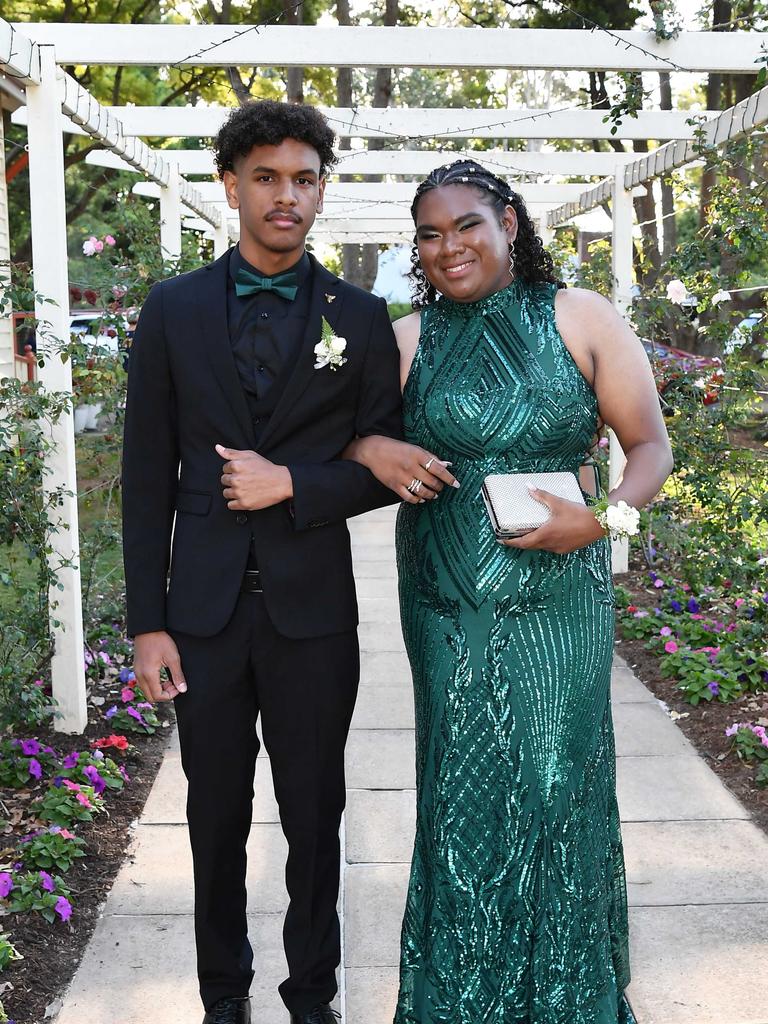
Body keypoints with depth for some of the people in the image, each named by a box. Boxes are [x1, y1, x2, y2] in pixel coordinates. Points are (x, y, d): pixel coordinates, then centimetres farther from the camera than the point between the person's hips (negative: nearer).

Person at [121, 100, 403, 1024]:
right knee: (216, 821, 13)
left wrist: (292, 484, -15)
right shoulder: (173, 309, 2)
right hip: (204, 610, 1)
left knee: (314, 820, 11)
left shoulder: (361, 317, 1)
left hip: (312, 610, 0)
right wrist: (147, 623, -3)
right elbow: (146, 477, 1)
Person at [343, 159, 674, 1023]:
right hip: (448, 604, 2)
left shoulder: (580, 318, 0)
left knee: (555, 781, 4)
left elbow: (650, 446, 1)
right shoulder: (407, 340, 5)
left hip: (558, 599, -1)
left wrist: (603, 517, -18)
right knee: (462, 789, 7)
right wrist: (372, 451, -11)